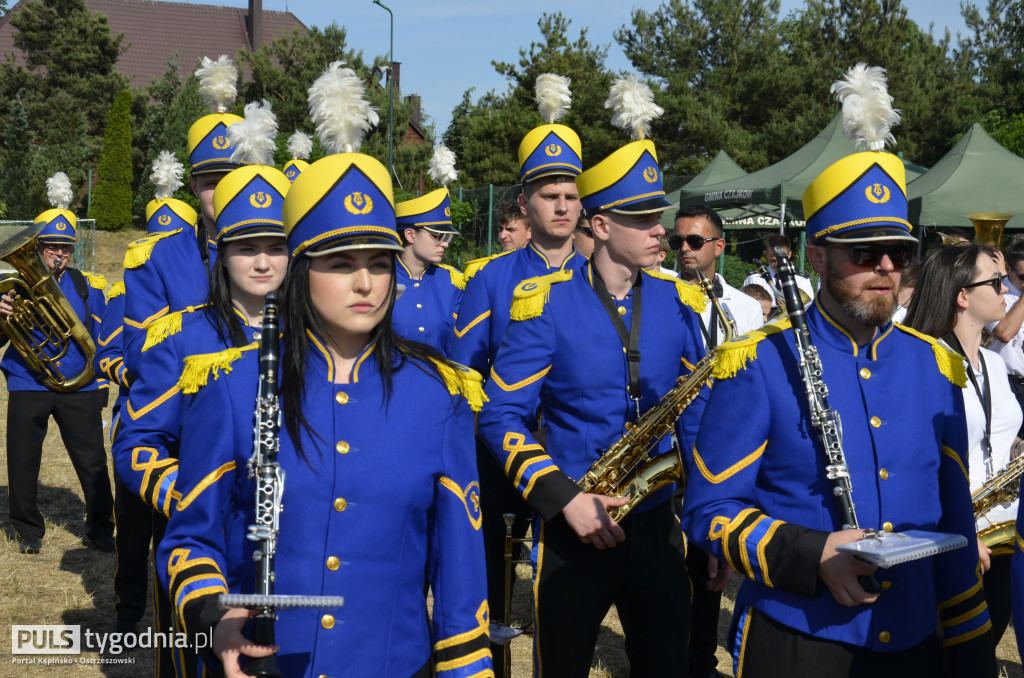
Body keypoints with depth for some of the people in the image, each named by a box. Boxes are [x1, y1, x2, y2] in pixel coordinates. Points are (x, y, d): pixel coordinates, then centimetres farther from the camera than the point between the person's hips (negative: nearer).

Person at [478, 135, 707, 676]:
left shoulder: (677, 303, 2)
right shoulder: (548, 304, -9)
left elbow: (697, 415, 9)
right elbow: (500, 417, -9)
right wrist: (563, 498, -19)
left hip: (656, 526, 3)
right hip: (572, 531, -3)